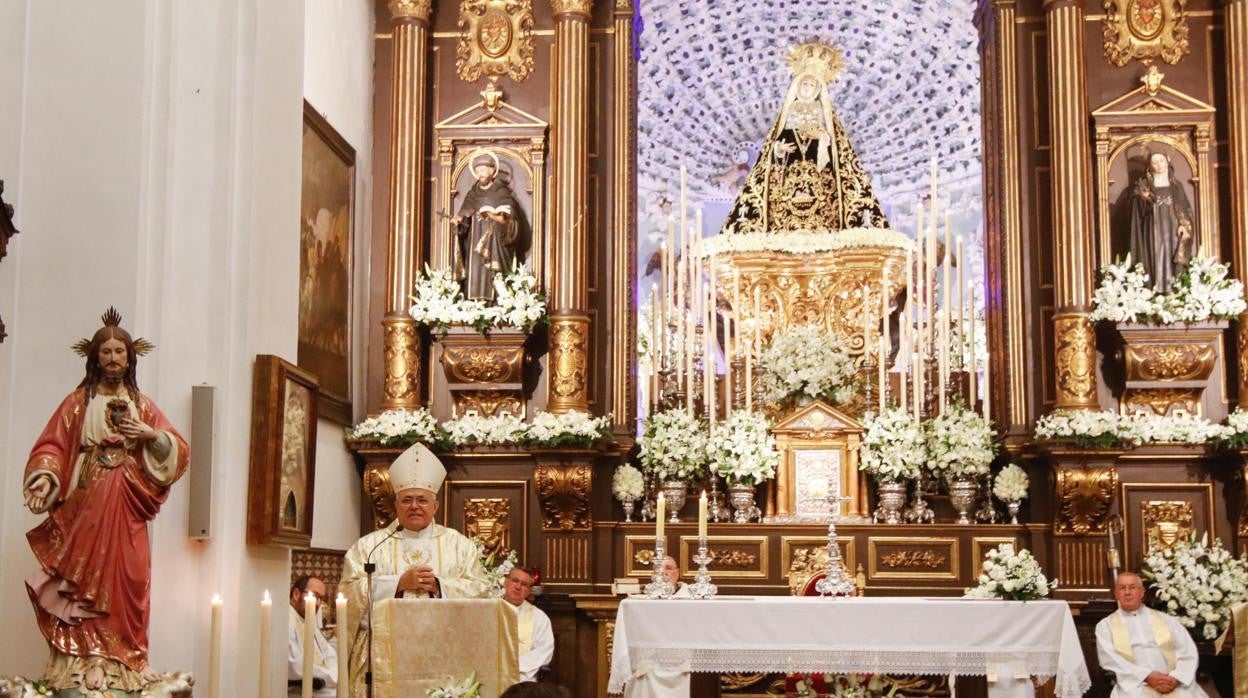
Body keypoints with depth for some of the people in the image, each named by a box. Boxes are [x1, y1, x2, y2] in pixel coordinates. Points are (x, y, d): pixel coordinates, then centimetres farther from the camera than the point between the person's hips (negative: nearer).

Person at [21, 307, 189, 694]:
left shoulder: (143, 405, 14)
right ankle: (77, 670, -6)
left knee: (123, 586, -3)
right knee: (79, 588, -7)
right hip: (83, 506, -2)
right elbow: (52, 446, -1)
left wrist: (151, 434, -9)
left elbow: (179, 451, 9)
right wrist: (45, 478, -19)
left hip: (125, 511, 2)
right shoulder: (77, 402, 9)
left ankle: (122, 667, 1)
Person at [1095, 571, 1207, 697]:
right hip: (1135, 685, -2)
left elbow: (1188, 651, 10)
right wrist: (1147, 676, -13)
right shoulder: (1105, 625, 13)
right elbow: (1109, 659, -2)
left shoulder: (1166, 619, 18)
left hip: (1171, 682, 2)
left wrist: (1176, 677, -10)